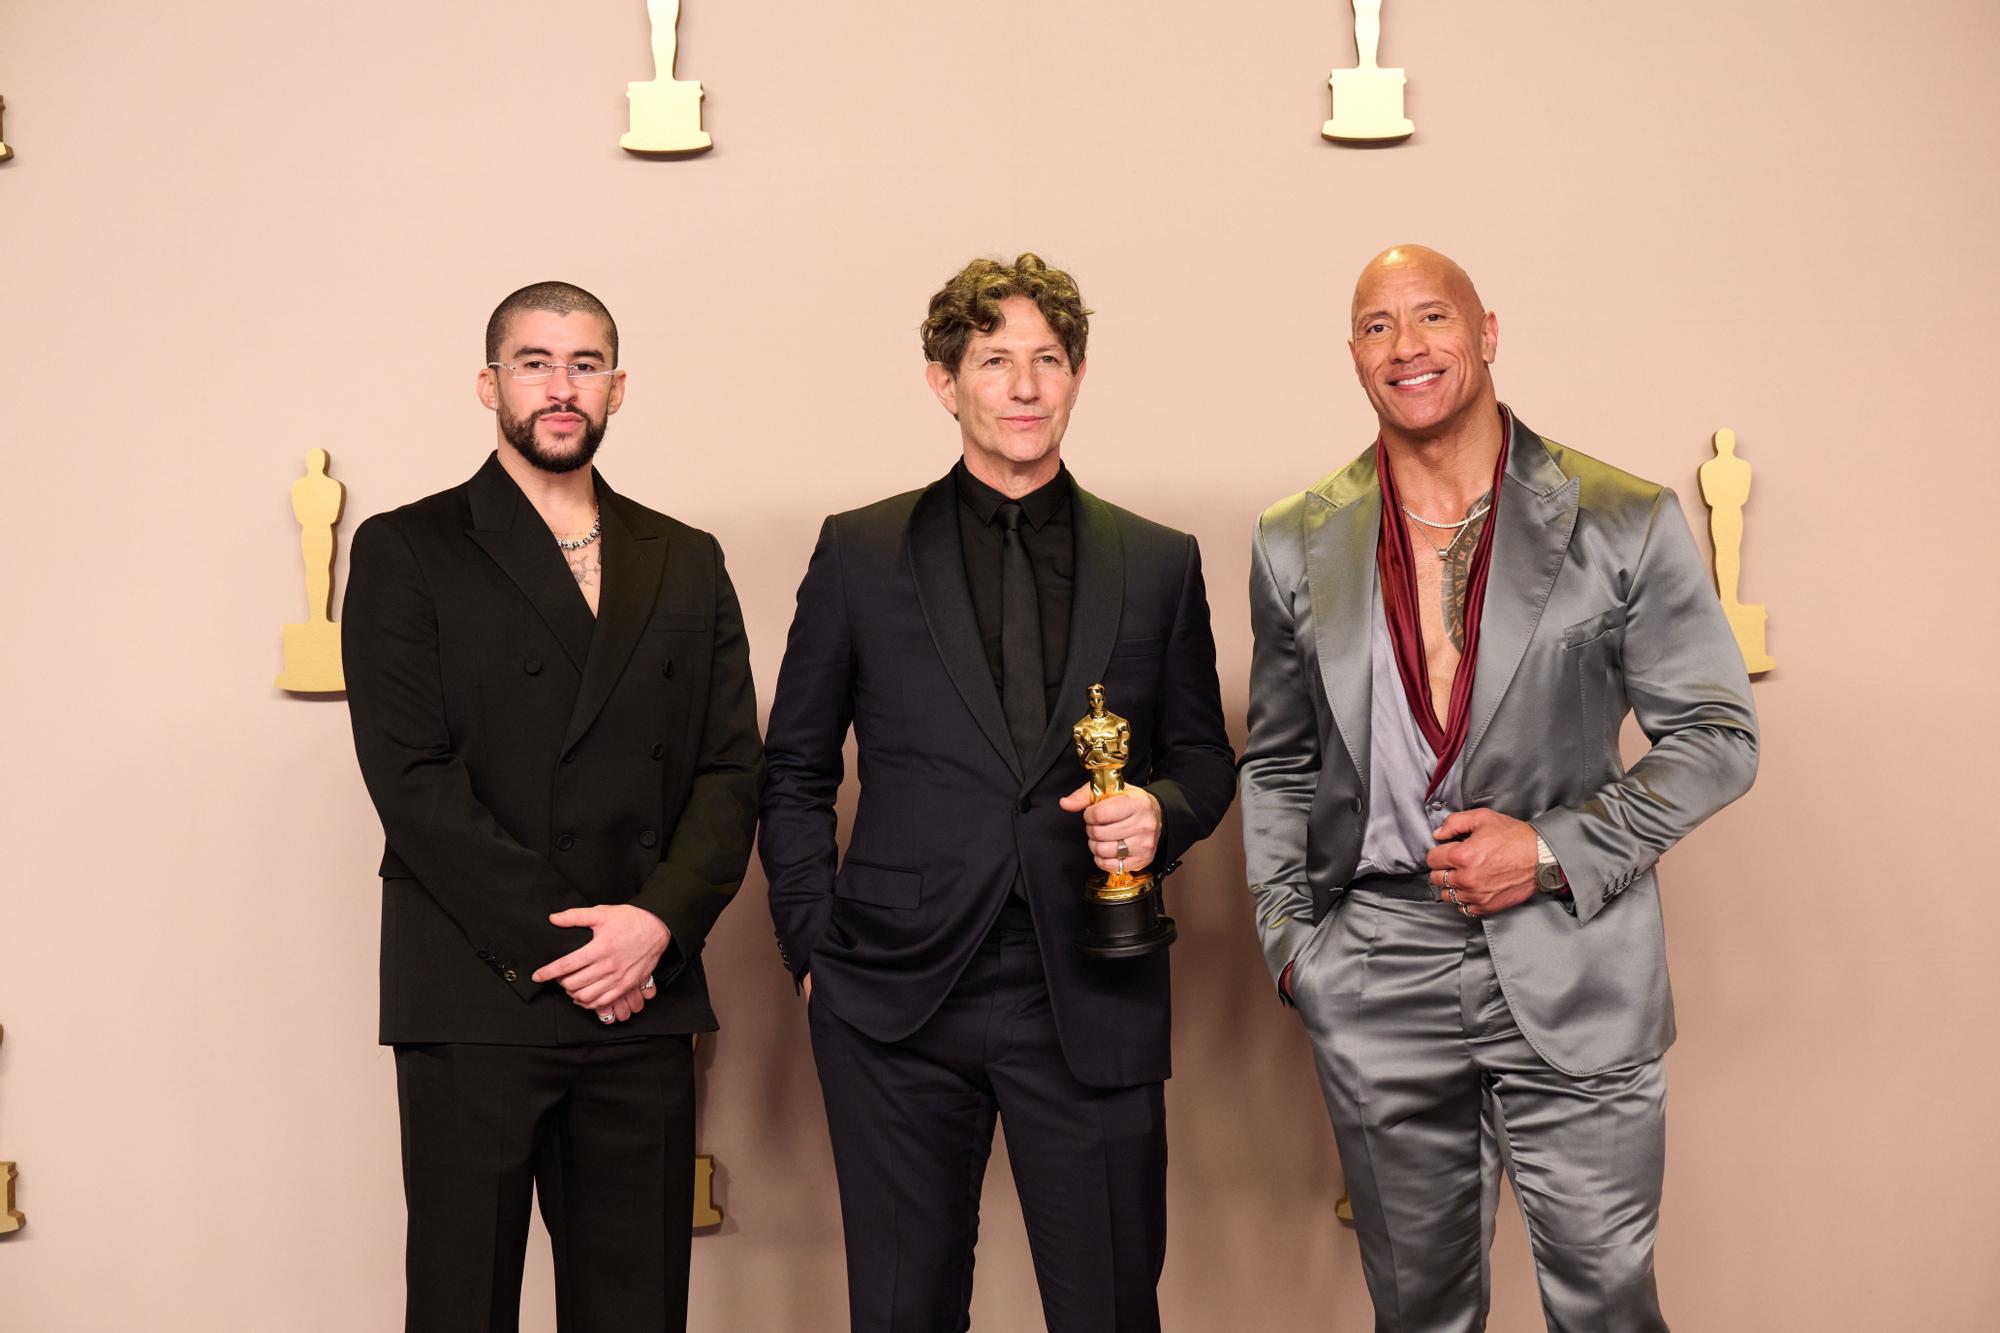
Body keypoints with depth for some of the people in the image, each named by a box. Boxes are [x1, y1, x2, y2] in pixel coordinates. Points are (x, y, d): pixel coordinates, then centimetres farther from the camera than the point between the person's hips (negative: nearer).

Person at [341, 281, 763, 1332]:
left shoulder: (687, 564, 15)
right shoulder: (406, 551, 3)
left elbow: (732, 771, 8)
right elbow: (412, 778, -6)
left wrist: (657, 921, -9)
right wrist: (555, 943, -12)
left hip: (643, 1000, 3)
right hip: (474, 1003, -3)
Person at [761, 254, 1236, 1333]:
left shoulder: (1160, 564, 9)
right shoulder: (860, 554, 5)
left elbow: (1205, 755, 15)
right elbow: (794, 773, 9)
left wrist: (1162, 812, -7)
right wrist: (812, 950, 2)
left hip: (1092, 1001, 1)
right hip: (900, 995, 0)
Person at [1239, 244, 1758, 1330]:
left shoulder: (1625, 524, -4)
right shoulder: (1297, 544, 5)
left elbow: (1718, 738, 0)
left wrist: (1557, 849, -12)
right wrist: (1286, 938, 4)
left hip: (1573, 968, -2)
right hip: (1375, 985, 2)